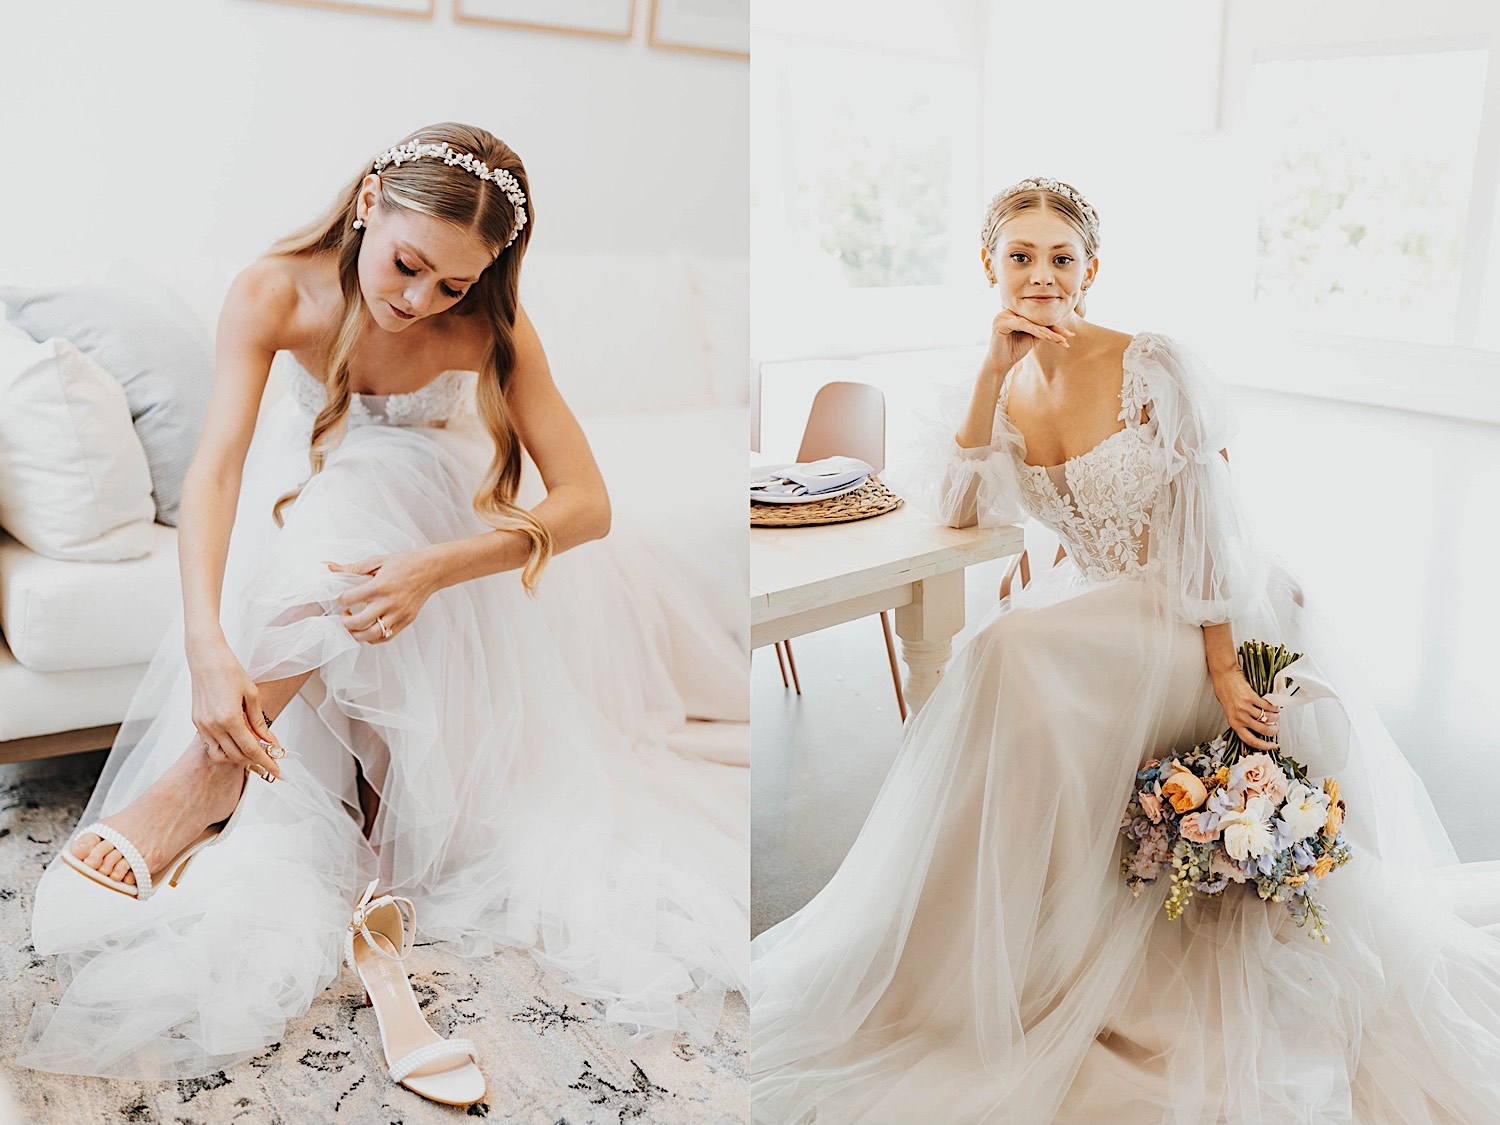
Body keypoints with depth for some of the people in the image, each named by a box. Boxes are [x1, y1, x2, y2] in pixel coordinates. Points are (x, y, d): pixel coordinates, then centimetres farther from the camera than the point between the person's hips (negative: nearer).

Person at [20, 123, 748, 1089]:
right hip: (305, 494, 1)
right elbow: (217, 469, -34)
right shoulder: (276, 294, -26)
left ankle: (207, 772, -29)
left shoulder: (489, 328, -26)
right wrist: (207, 643, -50)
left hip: (434, 509, -1)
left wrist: (436, 568, -49)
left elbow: (587, 502, -32)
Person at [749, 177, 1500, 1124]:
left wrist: (1221, 670, -23)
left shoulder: (1157, 367, -16)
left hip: (1209, 619, -6)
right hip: (1098, 609, 6)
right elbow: (962, 507, -8)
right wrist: (994, 371, -15)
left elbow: (1208, 526, -18)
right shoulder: (1013, 384, 3)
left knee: (1019, 653, -28)